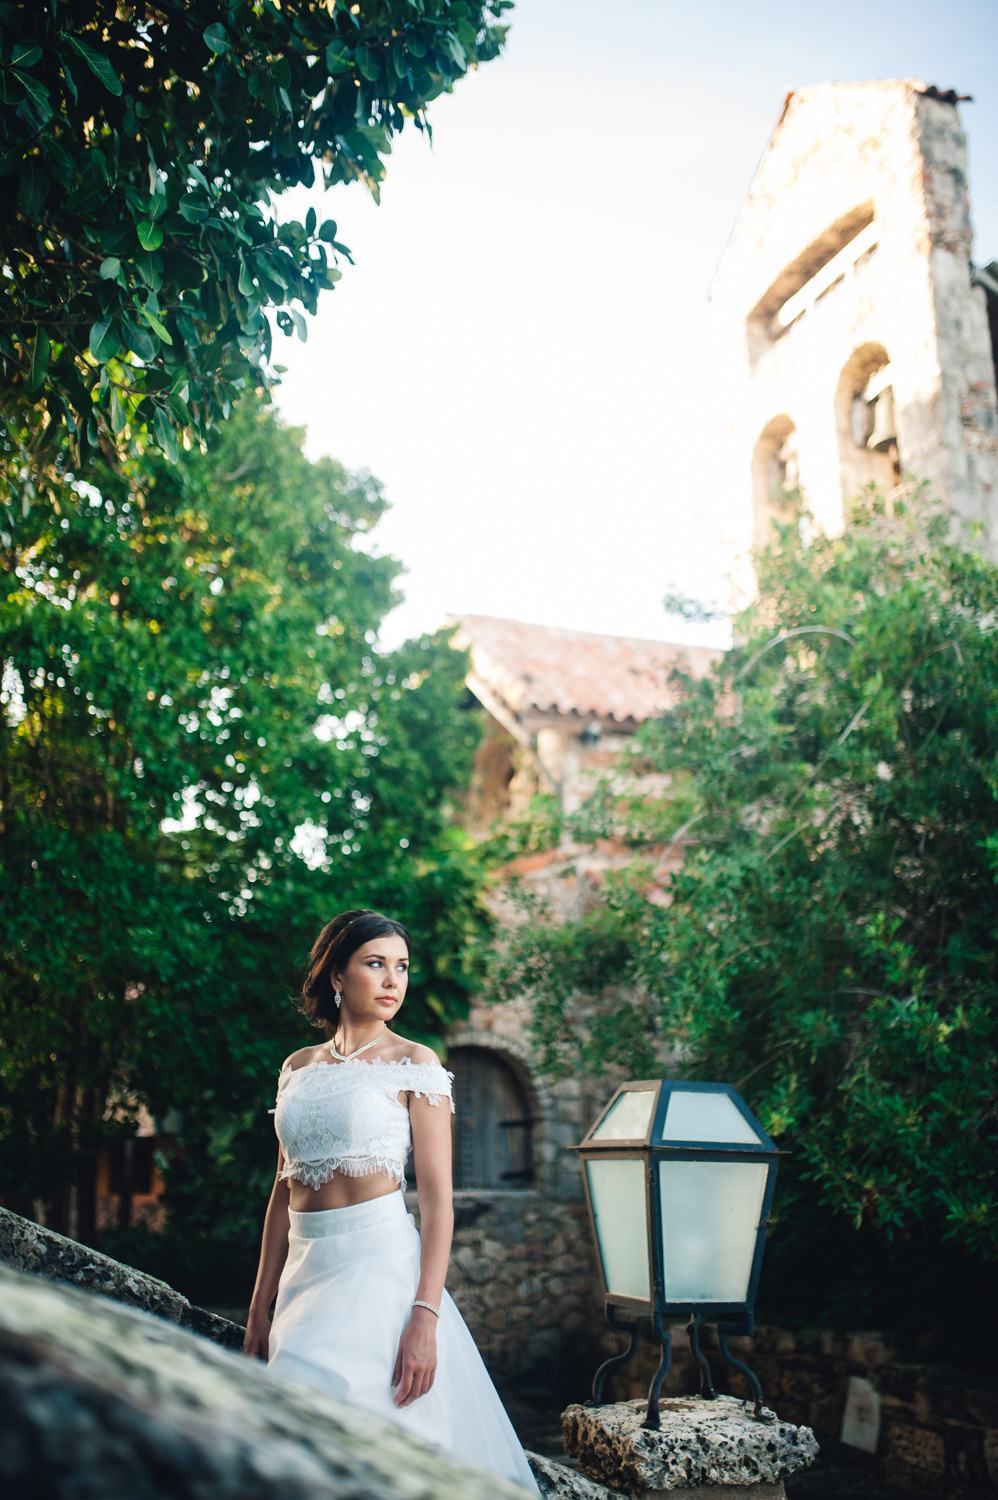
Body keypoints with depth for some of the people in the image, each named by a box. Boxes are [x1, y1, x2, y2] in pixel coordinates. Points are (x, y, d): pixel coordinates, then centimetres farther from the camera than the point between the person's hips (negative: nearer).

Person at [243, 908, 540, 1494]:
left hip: (383, 1264, -5)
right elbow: (284, 1191, 15)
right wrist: (260, 1309, 11)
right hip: (306, 1268, 5)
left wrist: (425, 1316, -17)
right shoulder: (299, 1067, 12)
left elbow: (438, 1198, -7)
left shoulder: (414, 1064, -2)